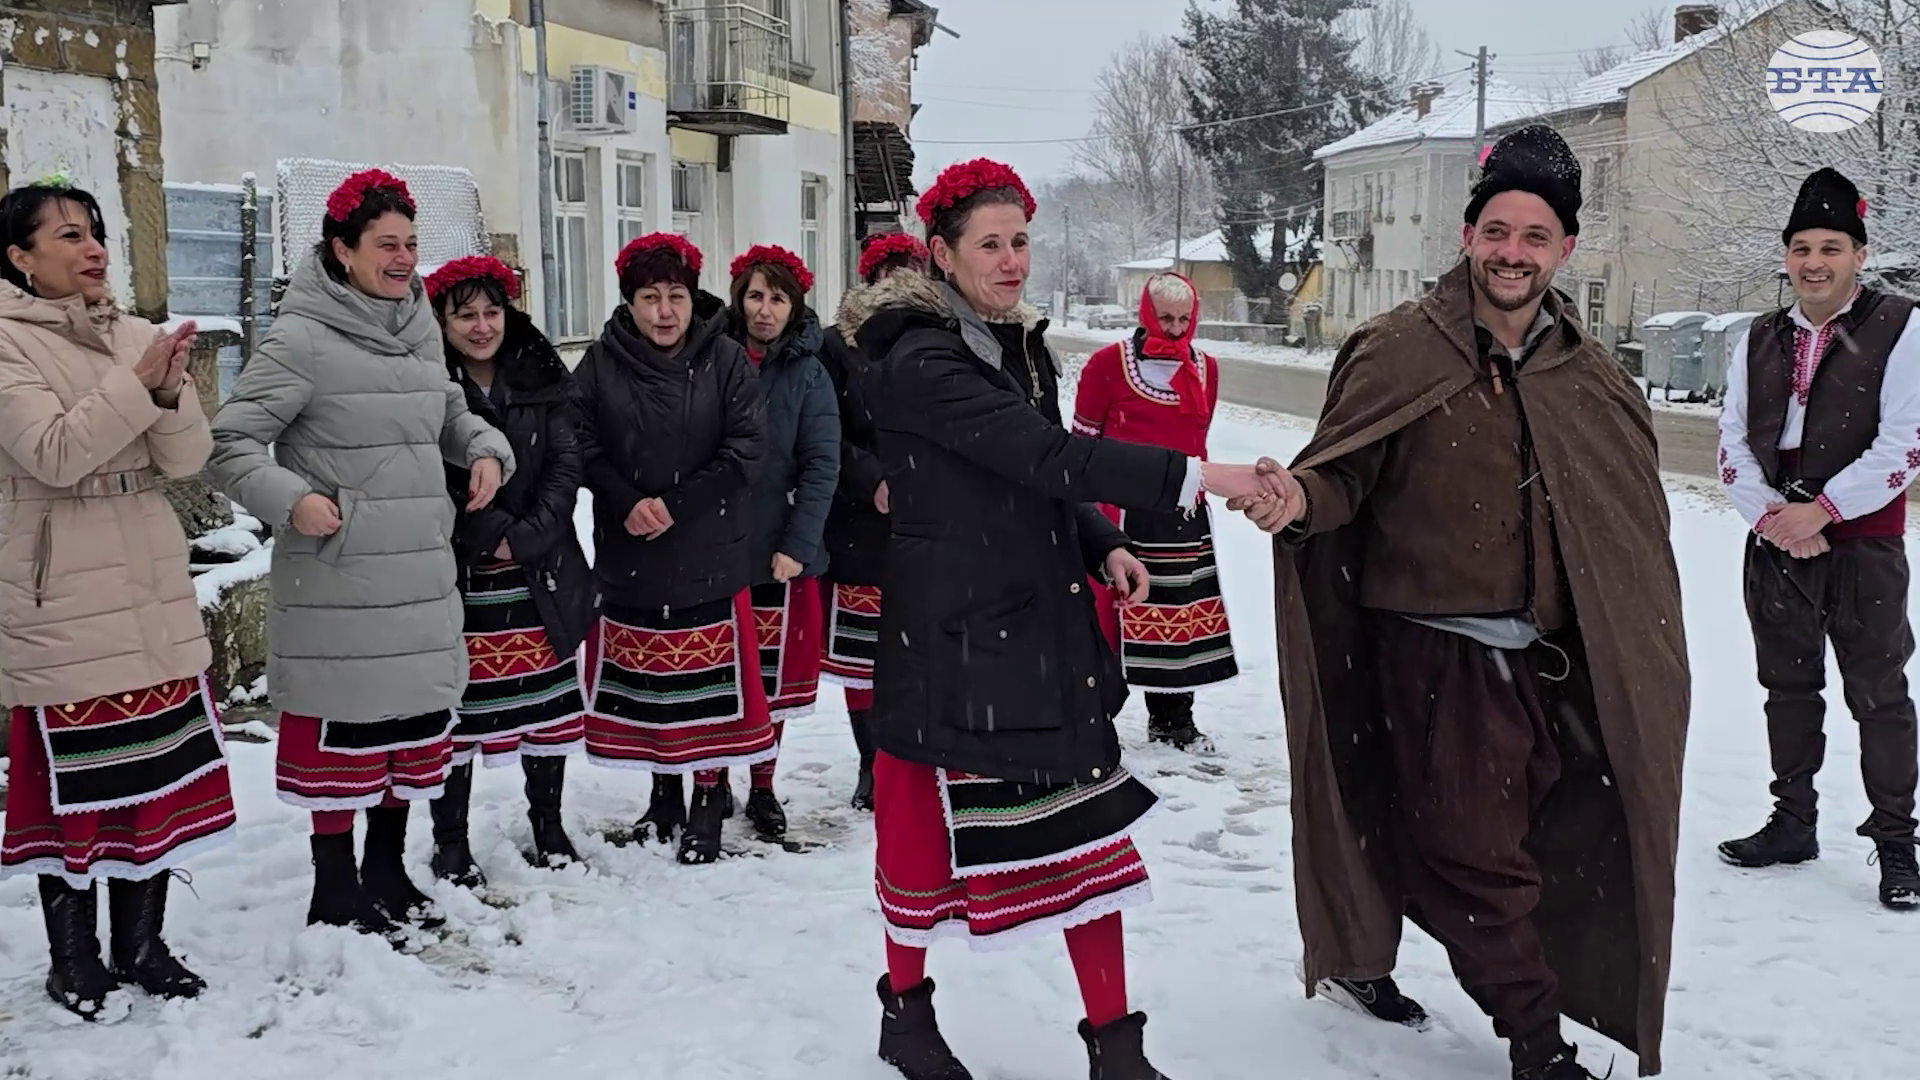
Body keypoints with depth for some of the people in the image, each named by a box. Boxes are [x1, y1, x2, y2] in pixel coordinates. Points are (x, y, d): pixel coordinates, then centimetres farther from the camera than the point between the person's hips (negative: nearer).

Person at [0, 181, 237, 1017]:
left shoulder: (136, 337, 8)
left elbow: (188, 458, 2)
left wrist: (170, 392, -17)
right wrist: (138, 384, -23)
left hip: (154, 597, 5)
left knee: (158, 773, 10)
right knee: (73, 782, 3)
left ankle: (141, 944, 25)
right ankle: (74, 956, 19)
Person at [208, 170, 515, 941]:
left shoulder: (419, 326, 10)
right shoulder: (302, 340, -12)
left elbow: (447, 409, 25)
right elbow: (230, 443, -12)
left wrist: (486, 448, 6)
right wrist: (291, 499, -25)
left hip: (423, 580, 7)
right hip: (337, 582, -7)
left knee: (414, 721, 16)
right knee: (345, 731, 0)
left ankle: (386, 871, 33)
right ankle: (335, 893, 15)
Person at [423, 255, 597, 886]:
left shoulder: (544, 378, 6)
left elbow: (566, 466, -1)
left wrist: (526, 538, -12)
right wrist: (489, 535, -15)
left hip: (540, 575, 3)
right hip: (458, 581, -3)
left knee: (546, 704, 12)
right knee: (455, 709, 1)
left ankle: (548, 822, 30)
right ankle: (450, 841, 16)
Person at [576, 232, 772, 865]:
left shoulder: (727, 362, -3)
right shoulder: (600, 365, 1)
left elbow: (745, 451, -8)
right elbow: (582, 447, -2)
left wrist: (674, 505, -14)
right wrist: (626, 504, -17)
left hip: (711, 556, -2)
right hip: (627, 557, 2)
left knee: (709, 679, 0)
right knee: (643, 679, 11)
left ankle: (709, 802, 13)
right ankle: (664, 794, 28)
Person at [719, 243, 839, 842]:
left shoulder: (808, 372, 0)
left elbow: (822, 465, -4)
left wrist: (797, 545, -12)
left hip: (779, 552, 0)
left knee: (772, 676, 9)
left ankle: (762, 789, 24)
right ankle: (711, 783, 20)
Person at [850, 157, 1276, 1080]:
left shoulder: (1022, 346, 12)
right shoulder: (921, 363, -16)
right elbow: (1044, 455, -26)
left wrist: (1103, 547, 2)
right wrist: (1194, 477, -29)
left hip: (1047, 625, 8)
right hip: (955, 633, -8)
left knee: (1088, 830, 7)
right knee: (929, 827, 8)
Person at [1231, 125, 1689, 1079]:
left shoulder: (1589, 374, 7)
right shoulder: (1400, 350, -7)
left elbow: (1631, 516, 14)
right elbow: (1345, 472, -10)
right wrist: (1300, 497, -33)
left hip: (1552, 657, 5)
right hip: (1437, 650, -5)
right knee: (1478, 855, 0)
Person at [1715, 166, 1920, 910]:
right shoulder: (1759, 341, 10)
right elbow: (1732, 439, 6)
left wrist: (1821, 509, -16)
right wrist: (1769, 514, -9)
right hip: (1774, 543, 5)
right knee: (1788, 687, 13)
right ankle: (1793, 823, 26)